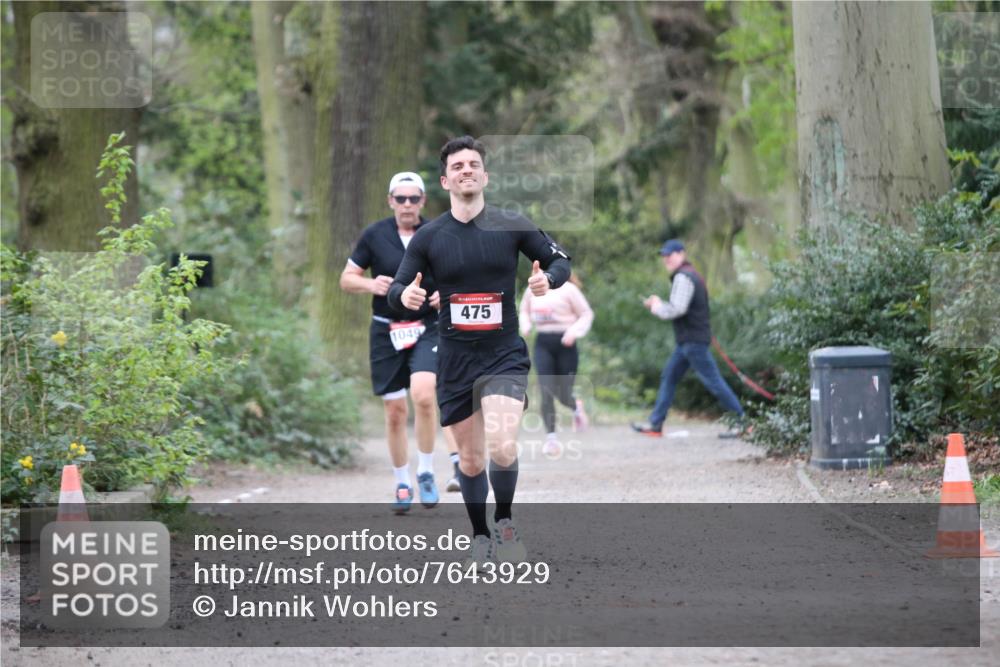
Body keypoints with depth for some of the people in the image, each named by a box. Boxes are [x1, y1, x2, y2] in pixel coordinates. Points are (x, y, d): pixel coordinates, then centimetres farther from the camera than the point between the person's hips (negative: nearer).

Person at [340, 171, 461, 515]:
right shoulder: (374, 235, 0)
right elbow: (347, 279, 5)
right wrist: (370, 284, -15)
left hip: (428, 329, -1)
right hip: (386, 332, 1)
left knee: (423, 395, -23)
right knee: (395, 412, 4)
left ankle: (425, 473, -7)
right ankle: (402, 484, 19)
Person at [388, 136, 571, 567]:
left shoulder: (512, 226, -3)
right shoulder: (428, 237, 0)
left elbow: (560, 260, 7)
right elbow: (397, 289, 3)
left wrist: (548, 278, -17)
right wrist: (404, 295, -22)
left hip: (505, 356, -2)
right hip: (455, 362, 2)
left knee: (502, 449, -22)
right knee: (470, 460, 10)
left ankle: (505, 521, 5)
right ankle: (480, 537, 32)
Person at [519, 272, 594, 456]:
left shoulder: (568, 289, -5)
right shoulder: (532, 290, 8)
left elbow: (586, 313, -1)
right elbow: (525, 310, 24)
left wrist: (574, 331, -15)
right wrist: (525, 326, 4)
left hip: (564, 344, -3)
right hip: (543, 345, 3)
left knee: (564, 395, 2)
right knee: (547, 392, -11)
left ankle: (576, 406, 40)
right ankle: (551, 437, -7)